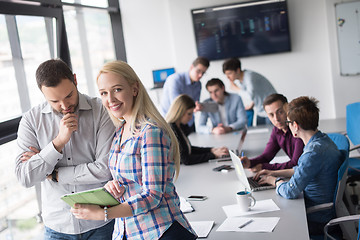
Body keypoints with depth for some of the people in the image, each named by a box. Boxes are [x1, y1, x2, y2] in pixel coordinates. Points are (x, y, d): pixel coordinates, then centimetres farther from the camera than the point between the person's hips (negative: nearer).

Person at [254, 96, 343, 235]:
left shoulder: (315, 151, -29)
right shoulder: (322, 139, 3)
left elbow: (290, 192, -27)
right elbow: (303, 170, 21)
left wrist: (275, 181, -6)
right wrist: (274, 173, 15)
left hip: (317, 221, -9)